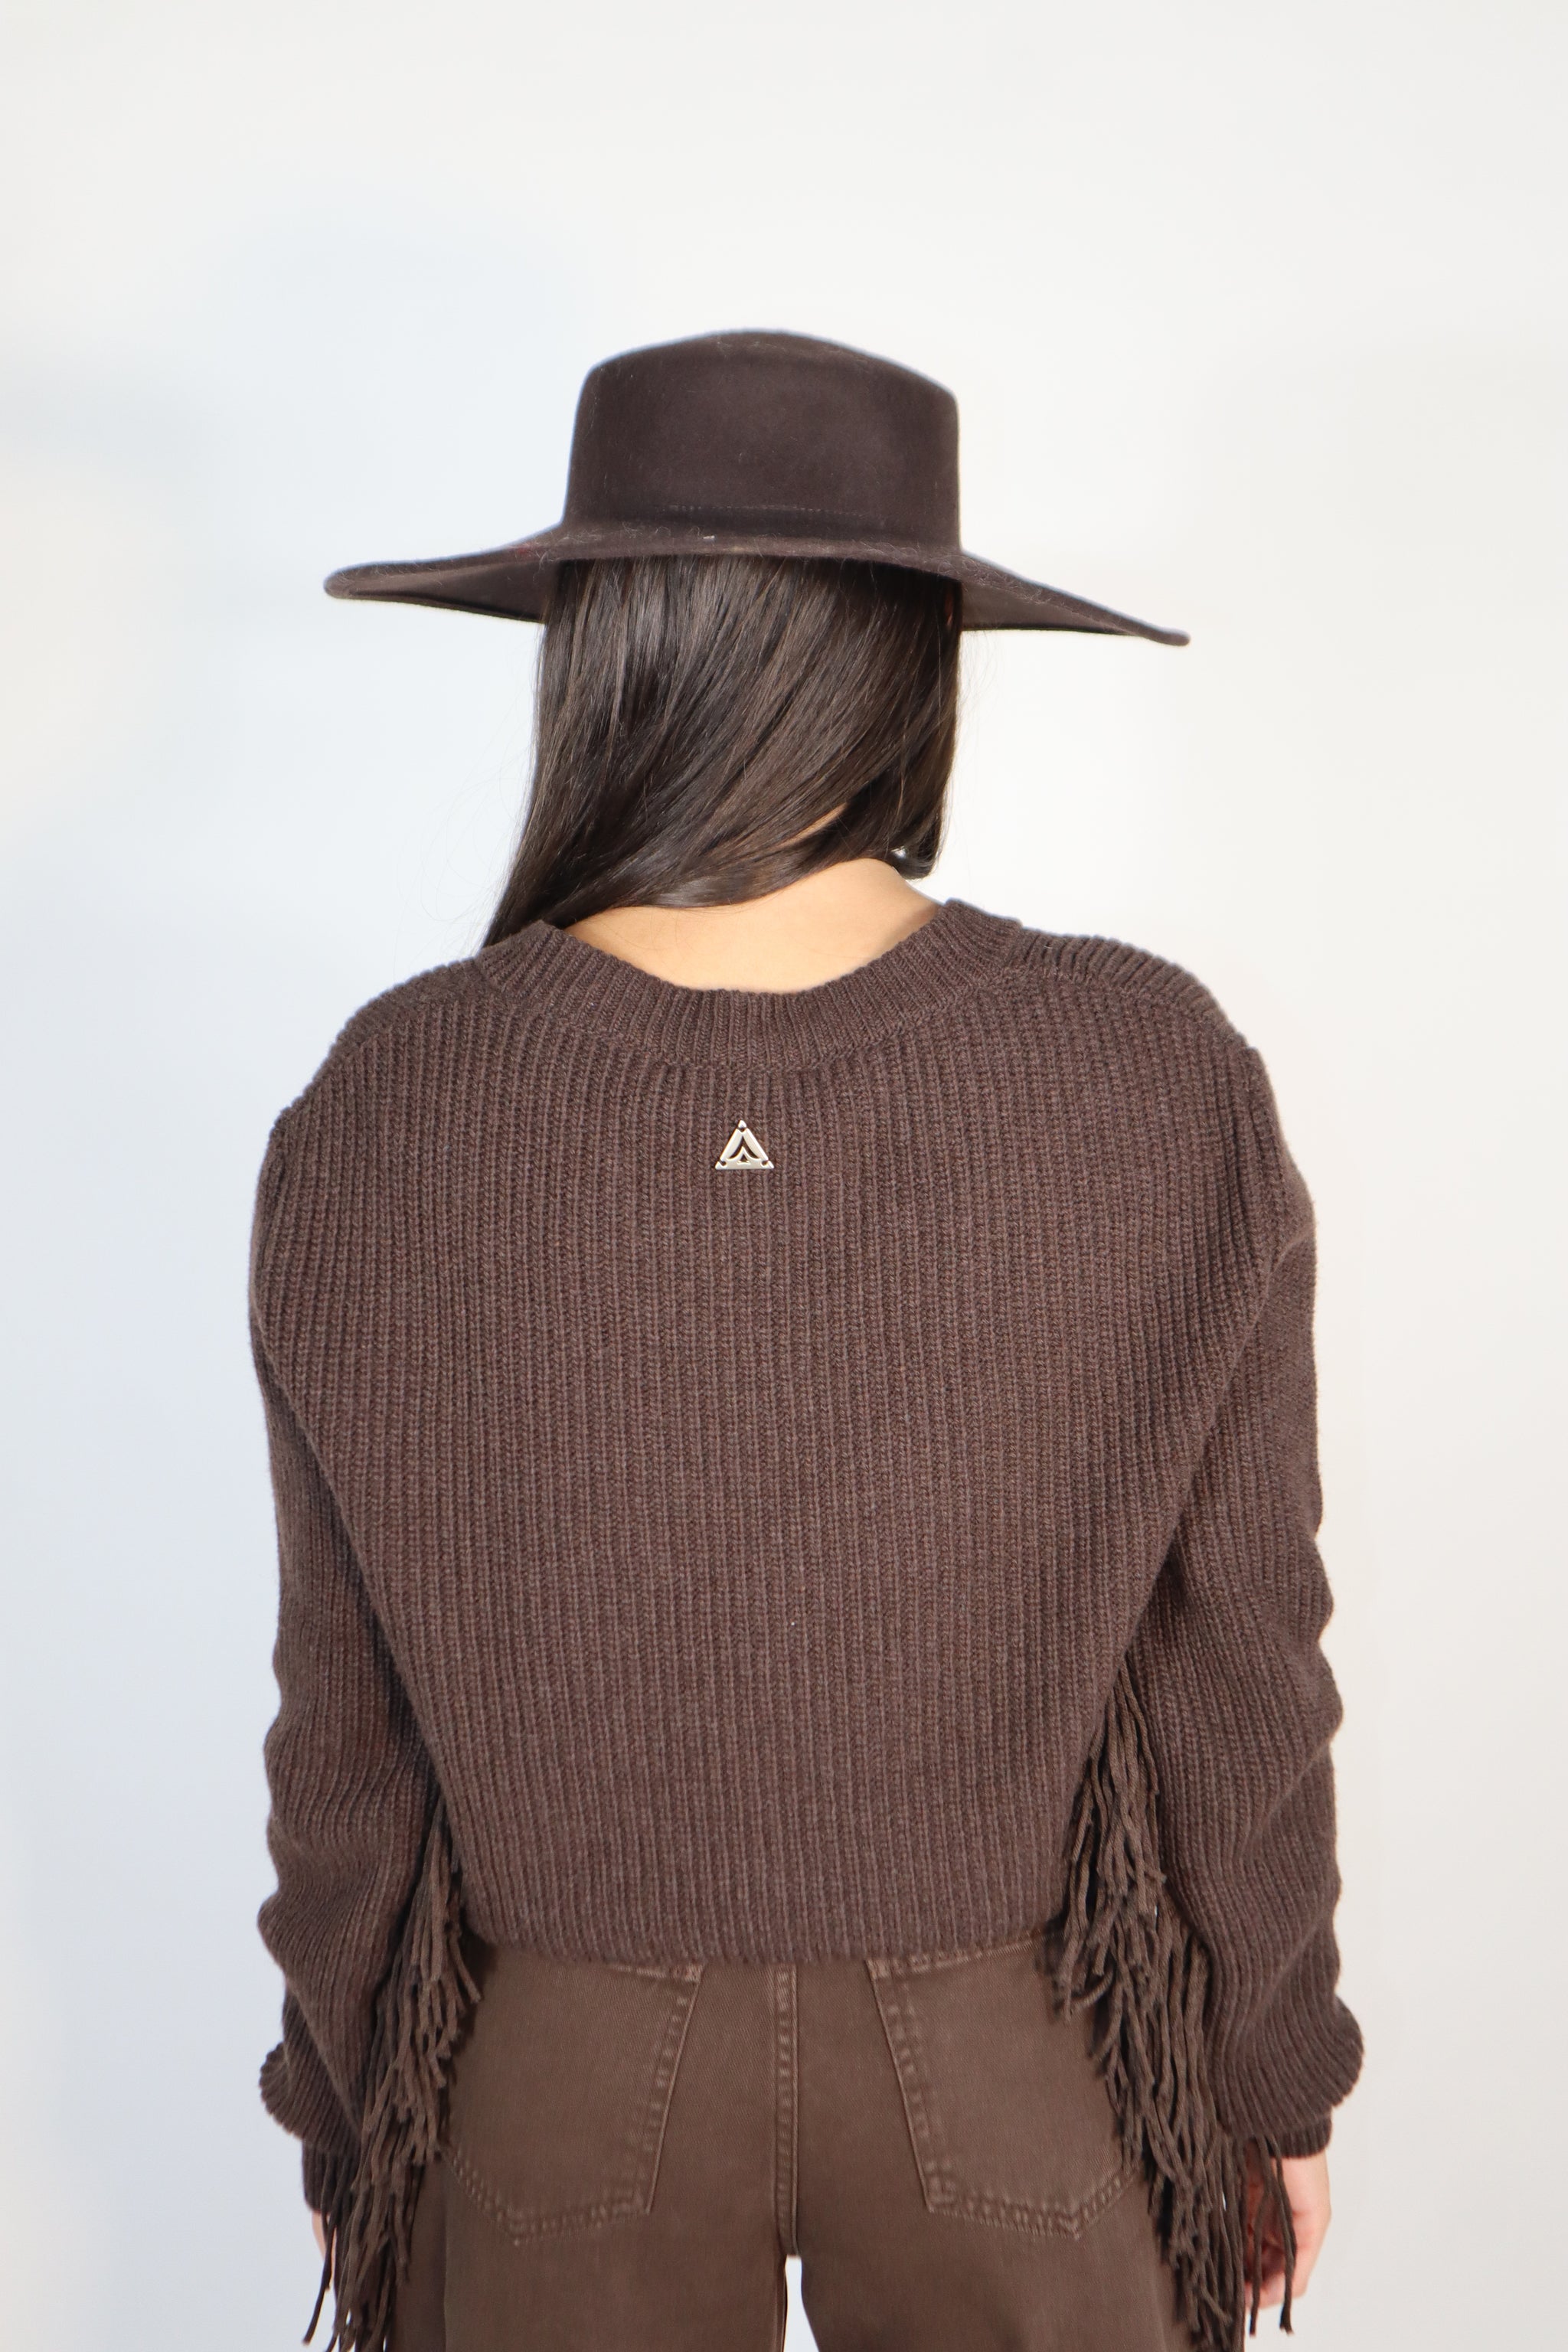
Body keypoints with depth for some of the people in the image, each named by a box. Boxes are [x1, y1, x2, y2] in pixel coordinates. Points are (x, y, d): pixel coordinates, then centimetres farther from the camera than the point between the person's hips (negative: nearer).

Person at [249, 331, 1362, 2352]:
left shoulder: (373, 1125, -17)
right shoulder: (1164, 1087, -18)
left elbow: (348, 1718, -7)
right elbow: (1238, 1662, -9)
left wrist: (341, 2109, 10)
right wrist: (1276, 2080, 7)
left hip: (559, 2063, 1)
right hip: (1017, 2056, 0)